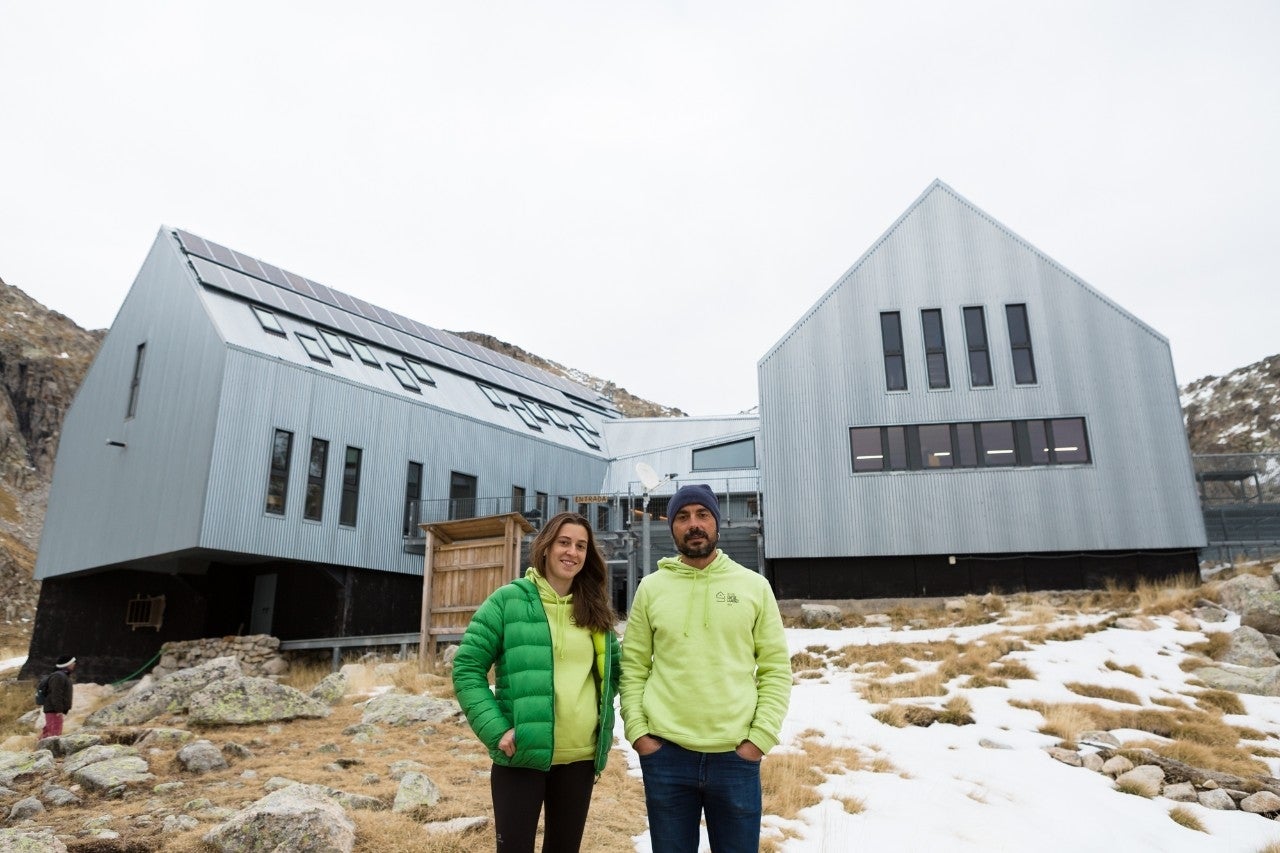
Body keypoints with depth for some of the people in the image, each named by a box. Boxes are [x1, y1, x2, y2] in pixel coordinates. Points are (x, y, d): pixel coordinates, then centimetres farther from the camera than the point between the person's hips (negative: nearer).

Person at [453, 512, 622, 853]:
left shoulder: (594, 610, 8)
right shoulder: (508, 600, -7)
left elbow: (613, 668, 20)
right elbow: (467, 668, -8)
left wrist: (604, 719, 6)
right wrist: (496, 730, -16)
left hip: (581, 757, 5)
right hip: (522, 755, -4)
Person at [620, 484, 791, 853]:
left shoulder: (754, 586, 2)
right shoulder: (651, 588, 3)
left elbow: (777, 669, 1)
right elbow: (633, 667, 5)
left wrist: (760, 737, -6)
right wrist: (638, 732, -5)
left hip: (736, 757, 0)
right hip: (665, 755, 1)